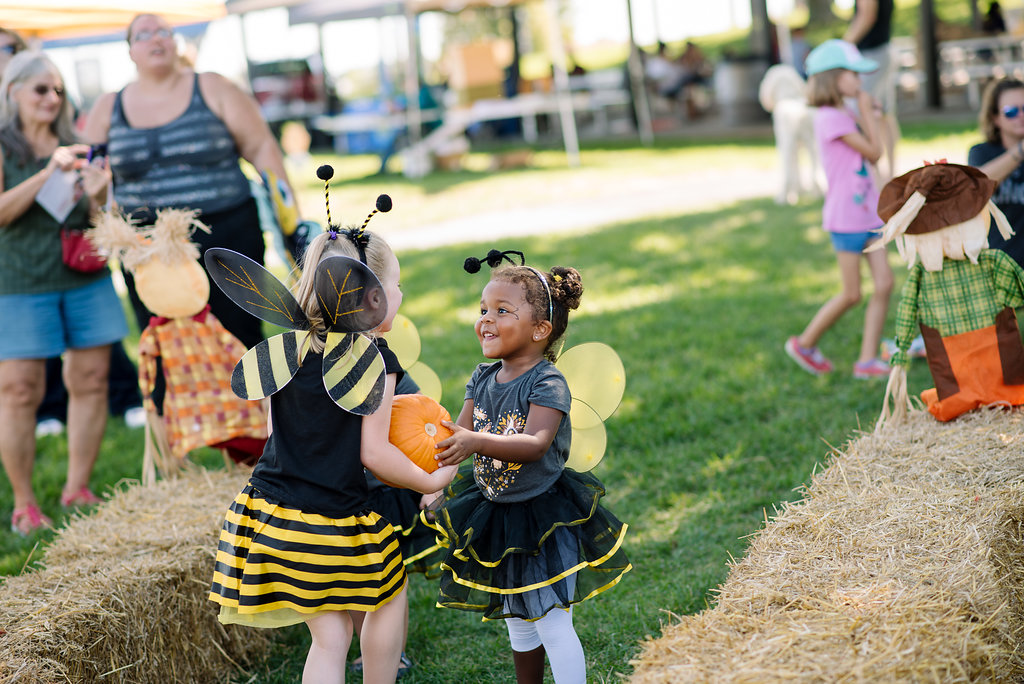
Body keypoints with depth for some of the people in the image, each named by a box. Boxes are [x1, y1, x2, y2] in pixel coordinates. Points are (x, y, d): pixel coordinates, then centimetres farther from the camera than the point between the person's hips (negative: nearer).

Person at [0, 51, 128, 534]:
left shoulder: (73, 146, 13)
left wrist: (96, 194, -7)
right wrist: (47, 173, -20)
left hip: (84, 277, 5)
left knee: (90, 381, 4)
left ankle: (77, 488, 16)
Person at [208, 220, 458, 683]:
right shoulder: (374, 358, -12)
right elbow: (372, 453, -14)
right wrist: (431, 481, 1)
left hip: (271, 506, 6)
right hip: (334, 520, -5)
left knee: (329, 636, 11)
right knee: (389, 594, 22)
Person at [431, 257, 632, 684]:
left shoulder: (548, 383, -19)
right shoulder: (482, 379, 2)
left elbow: (535, 444, -33)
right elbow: (460, 434, -2)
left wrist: (476, 442, -47)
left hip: (543, 517, -6)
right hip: (495, 520, 7)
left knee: (554, 627, -4)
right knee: (519, 627, 20)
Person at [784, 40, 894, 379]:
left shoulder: (846, 116, 13)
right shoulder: (829, 118, -16)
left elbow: (874, 157, 12)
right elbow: (873, 151, -16)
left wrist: (869, 116, 7)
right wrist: (867, 113, -7)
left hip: (868, 212, 8)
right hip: (846, 216, -8)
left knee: (884, 283, 2)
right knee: (852, 294, -1)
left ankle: (867, 360, 8)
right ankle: (805, 343, 18)